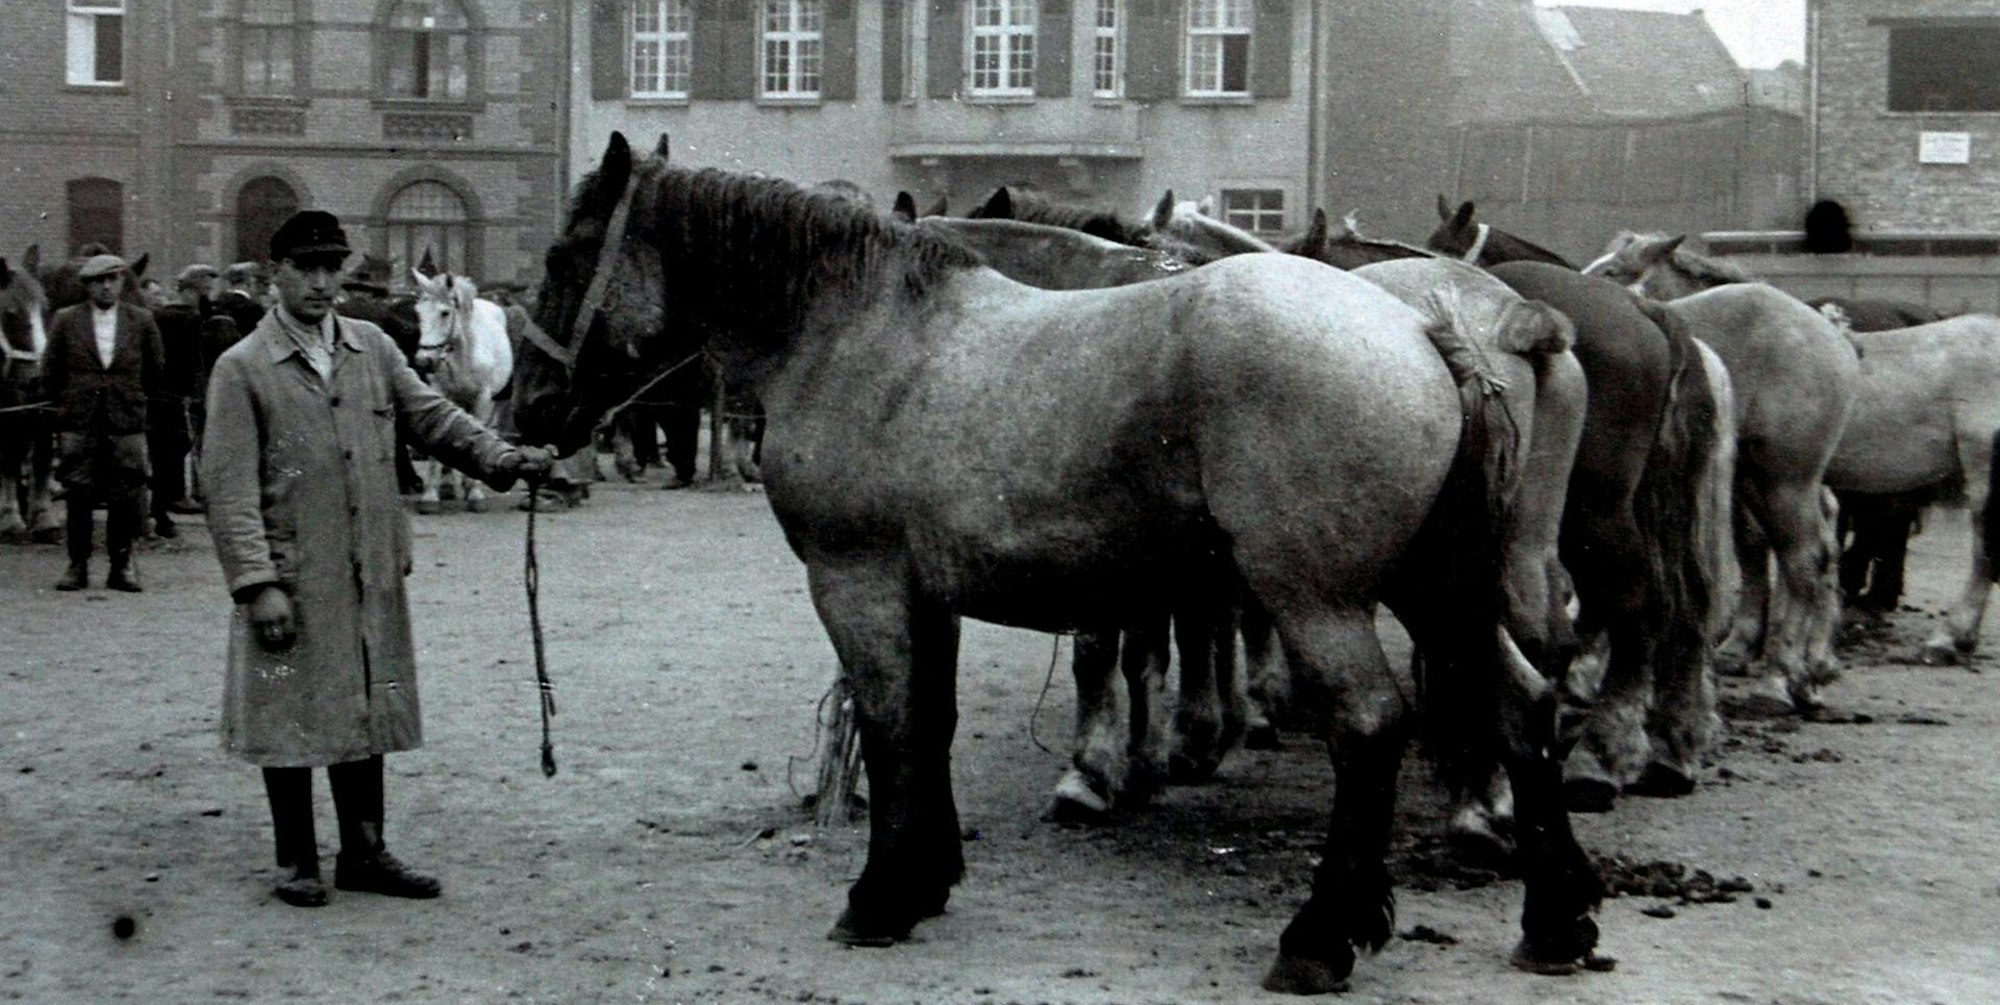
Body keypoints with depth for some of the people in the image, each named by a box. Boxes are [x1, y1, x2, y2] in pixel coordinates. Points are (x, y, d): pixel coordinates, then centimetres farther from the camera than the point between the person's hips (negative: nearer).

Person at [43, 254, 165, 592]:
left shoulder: (142, 320, 5)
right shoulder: (66, 320, 3)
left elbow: (157, 370, 14)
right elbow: (50, 372, 11)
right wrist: (68, 404, 13)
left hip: (126, 424, 0)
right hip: (78, 424, 0)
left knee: (125, 499, -1)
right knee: (78, 498, 0)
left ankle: (121, 565, 9)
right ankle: (77, 564, 8)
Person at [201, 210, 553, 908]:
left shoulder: (374, 347, 8)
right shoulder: (242, 369, -6)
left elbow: (432, 417, 10)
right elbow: (230, 487, -10)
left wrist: (501, 458, -7)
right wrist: (258, 583, -17)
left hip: (373, 575, 4)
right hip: (292, 580, -4)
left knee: (367, 712, 12)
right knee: (293, 719, 5)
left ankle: (363, 854, 23)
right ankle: (297, 862, 19)